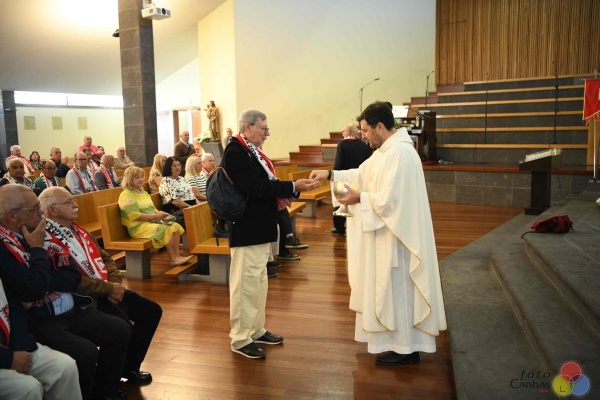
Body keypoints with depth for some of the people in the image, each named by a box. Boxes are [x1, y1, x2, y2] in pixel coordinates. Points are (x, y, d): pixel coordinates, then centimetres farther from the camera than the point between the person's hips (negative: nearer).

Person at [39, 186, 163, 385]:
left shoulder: (76, 229, 13)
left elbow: (105, 257, 15)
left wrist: (115, 283, -3)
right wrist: (109, 289, -17)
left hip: (108, 290, 10)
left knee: (152, 311, 6)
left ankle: (130, 366, 20)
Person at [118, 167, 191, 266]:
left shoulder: (144, 193, 20)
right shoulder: (126, 195, -9)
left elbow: (152, 209, 22)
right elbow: (134, 215, -19)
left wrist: (161, 214, -2)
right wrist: (155, 216, -18)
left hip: (152, 222, 9)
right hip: (138, 226, -8)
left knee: (175, 226, -13)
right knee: (167, 230, -27)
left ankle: (177, 256, -16)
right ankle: (173, 259, -17)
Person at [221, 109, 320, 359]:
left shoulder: (251, 151, 13)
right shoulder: (235, 152, -18)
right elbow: (256, 186, -25)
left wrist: (279, 196, 3)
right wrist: (293, 188, -22)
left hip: (259, 227, 11)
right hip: (247, 229, -11)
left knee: (259, 281, 18)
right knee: (245, 283, -1)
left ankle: (256, 331, 31)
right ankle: (240, 339, 12)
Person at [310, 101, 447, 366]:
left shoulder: (399, 153, -23)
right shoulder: (387, 150, 10)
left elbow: (389, 199, -27)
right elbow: (363, 174, 17)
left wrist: (360, 198, -15)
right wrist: (331, 174, 9)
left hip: (396, 235, -11)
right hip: (388, 232, 11)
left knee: (397, 288, 1)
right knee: (391, 287, 20)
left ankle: (405, 348, 17)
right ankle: (401, 342, 35)